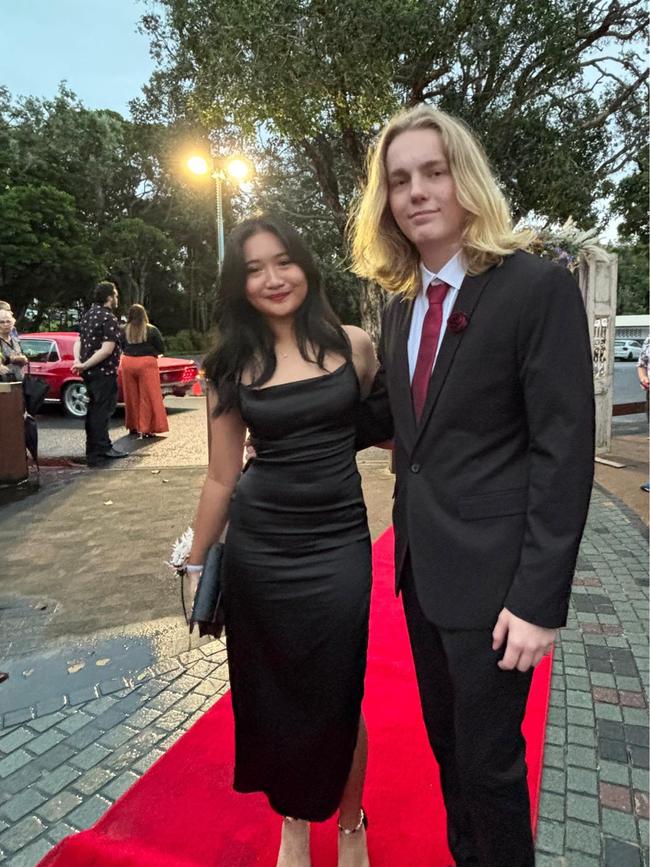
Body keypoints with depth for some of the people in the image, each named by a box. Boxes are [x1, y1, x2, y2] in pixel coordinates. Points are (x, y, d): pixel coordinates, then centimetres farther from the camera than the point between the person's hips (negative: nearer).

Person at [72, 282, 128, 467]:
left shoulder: (88, 315, 13)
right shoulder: (109, 318, -14)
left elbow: (78, 342, 9)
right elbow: (107, 349, -22)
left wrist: (78, 361, -5)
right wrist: (85, 365, -19)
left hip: (90, 373, 9)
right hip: (104, 372, -9)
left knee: (95, 410, 16)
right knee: (101, 412, -4)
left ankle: (103, 447, 28)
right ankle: (96, 454, 0)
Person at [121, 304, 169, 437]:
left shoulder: (123, 330, 1)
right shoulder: (152, 330, -4)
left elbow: (121, 348, 7)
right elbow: (161, 349, 0)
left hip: (128, 363, 3)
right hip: (147, 363, -3)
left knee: (131, 396, 13)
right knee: (148, 397, 2)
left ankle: (133, 426, 22)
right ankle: (146, 429, 0)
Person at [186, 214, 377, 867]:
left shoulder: (353, 346, -1)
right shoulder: (232, 367, 0)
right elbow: (221, 477, 5)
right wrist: (195, 564, 9)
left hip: (338, 546, -1)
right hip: (257, 550, 1)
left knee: (338, 698, 8)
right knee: (272, 695, 14)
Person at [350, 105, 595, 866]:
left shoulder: (538, 288, -14)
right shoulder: (400, 302, 7)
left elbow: (564, 452, -17)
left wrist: (540, 599, -18)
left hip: (493, 572, -6)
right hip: (421, 562, 7)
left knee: (488, 754, 11)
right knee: (445, 740, 23)